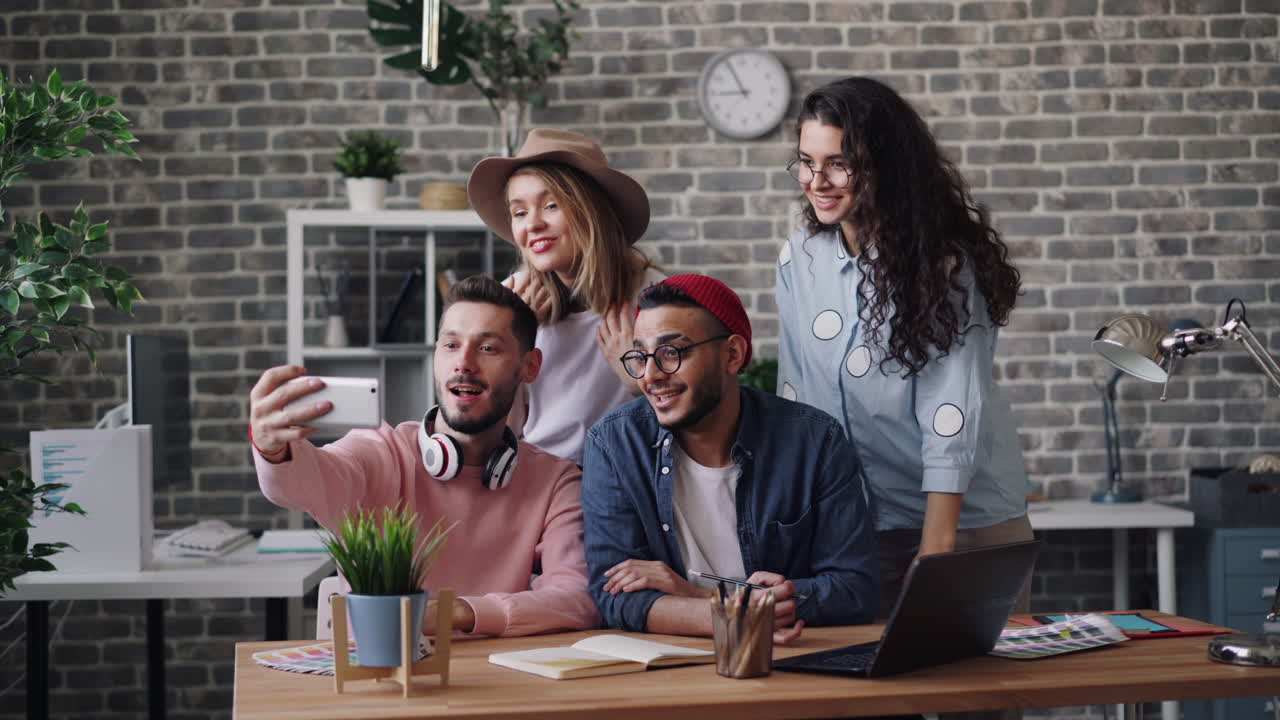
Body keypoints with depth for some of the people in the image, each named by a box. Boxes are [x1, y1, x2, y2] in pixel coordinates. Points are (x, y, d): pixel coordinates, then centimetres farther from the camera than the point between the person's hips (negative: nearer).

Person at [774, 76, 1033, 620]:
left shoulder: (944, 262, -15)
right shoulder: (799, 261, -1)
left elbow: (950, 421, -19)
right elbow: (795, 403, 3)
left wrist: (933, 559, -22)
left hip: (967, 519, -3)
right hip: (854, 527, 4)